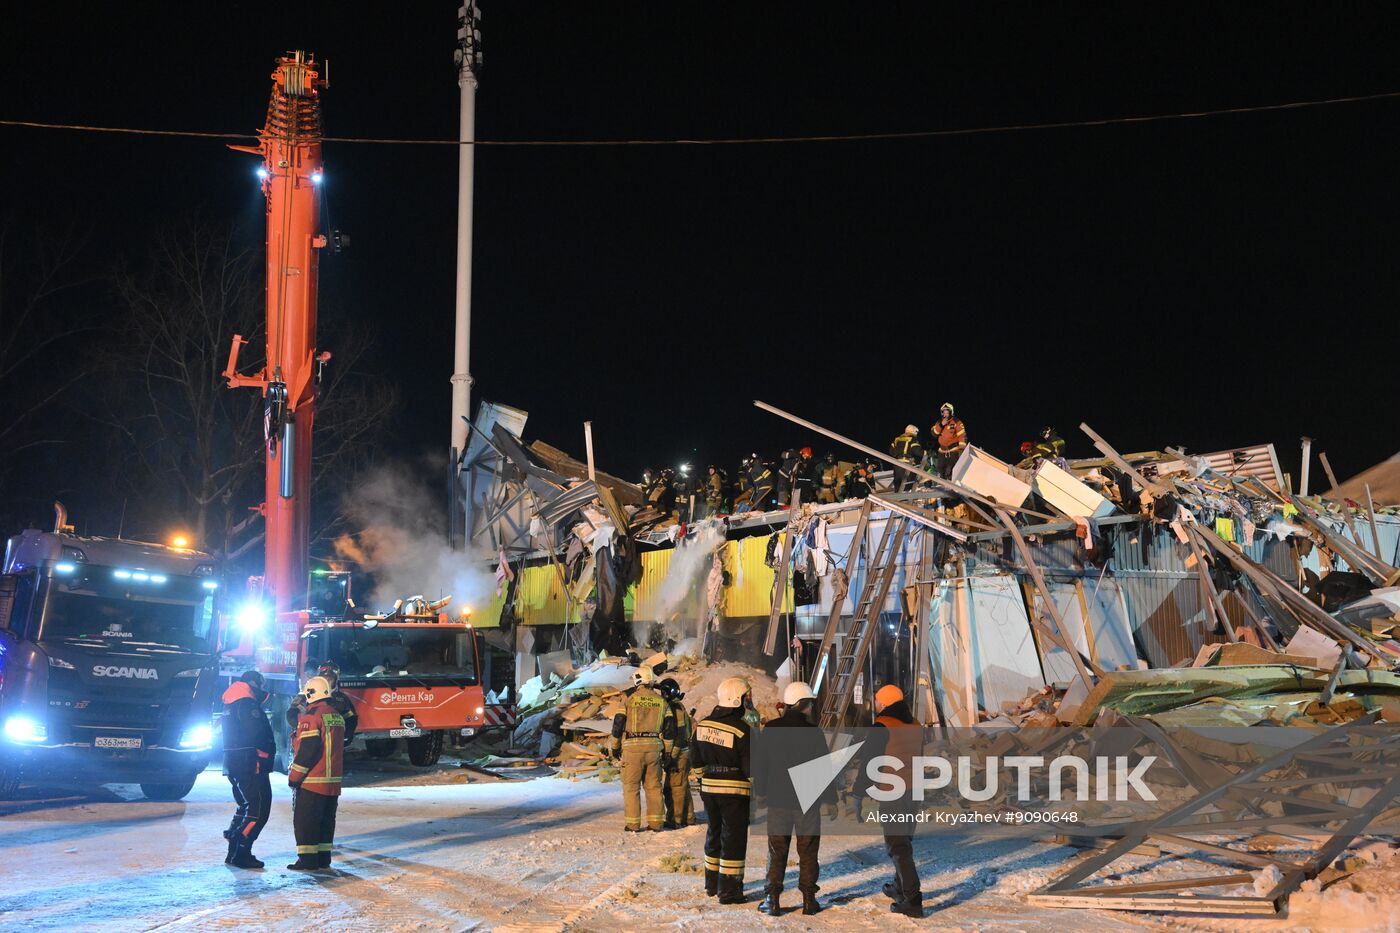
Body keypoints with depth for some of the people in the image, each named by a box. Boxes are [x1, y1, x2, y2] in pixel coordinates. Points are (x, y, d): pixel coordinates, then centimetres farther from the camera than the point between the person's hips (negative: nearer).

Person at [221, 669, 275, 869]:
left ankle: (235, 851, 18)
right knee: (258, 809, -8)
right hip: (251, 765, -10)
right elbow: (259, 735, -21)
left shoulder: (231, 706, 18)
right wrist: (270, 749, -2)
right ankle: (239, 854, -12)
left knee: (247, 806, 20)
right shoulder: (248, 705, -14)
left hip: (233, 764, 10)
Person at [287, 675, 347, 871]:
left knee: (305, 820, -1)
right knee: (327, 820, 13)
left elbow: (307, 750, -18)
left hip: (312, 781, -8)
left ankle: (307, 859, -2)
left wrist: (294, 776, -12)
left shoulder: (311, 716, -14)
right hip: (333, 780, 8)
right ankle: (323, 858, 16)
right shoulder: (337, 716, 14)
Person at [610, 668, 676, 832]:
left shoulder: (629, 698, -4)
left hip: (633, 746, -3)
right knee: (654, 786, 11)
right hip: (655, 747, 3)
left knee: (631, 786, 4)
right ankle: (656, 822, 11)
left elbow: (618, 724, -2)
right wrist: (668, 752, 14)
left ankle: (633, 824, 4)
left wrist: (615, 747, 9)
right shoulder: (661, 701, 8)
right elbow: (669, 728, 8)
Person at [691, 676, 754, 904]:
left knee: (714, 834, 19)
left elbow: (695, 761, 12)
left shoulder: (703, 725, 5)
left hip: (709, 788, 7)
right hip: (735, 791, -7)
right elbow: (750, 766, -14)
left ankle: (712, 884, 29)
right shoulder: (742, 730, -16)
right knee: (734, 839, 1)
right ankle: (728, 891, 3)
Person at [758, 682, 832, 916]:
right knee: (808, 852, 8)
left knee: (777, 852, 8)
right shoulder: (812, 731, -8)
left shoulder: (770, 730, 0)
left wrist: (763, 790, 16)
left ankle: (772, 899, 5)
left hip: (778, 798, 2)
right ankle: (809, 900, 10)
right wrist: (830, 797, 1)